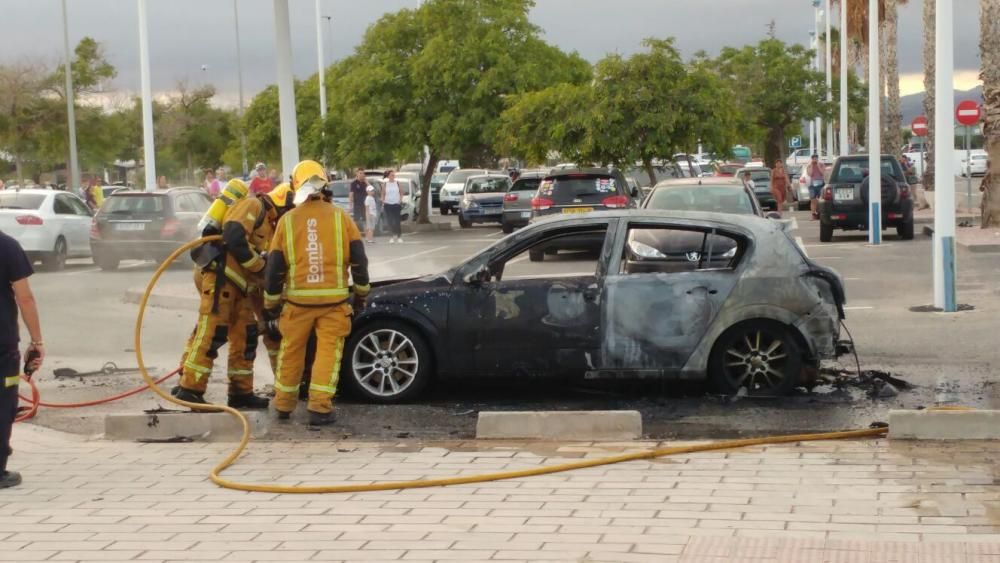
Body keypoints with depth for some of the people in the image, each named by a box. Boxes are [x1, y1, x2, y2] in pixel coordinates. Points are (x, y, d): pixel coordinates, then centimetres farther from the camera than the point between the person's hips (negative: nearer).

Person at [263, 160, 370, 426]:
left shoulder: (287, 221, 0)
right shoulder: (341, 217, -2)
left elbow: (274, 268, 2)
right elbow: (359, 260, 0)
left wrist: (272, 307, 12)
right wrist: (361, 293, 14)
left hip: (298, 300, 1)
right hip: (334, 299, -1)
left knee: (291, 351, 15)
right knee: (328, 351, 4)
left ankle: (284, 405, 26)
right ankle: (319, 407, -2)